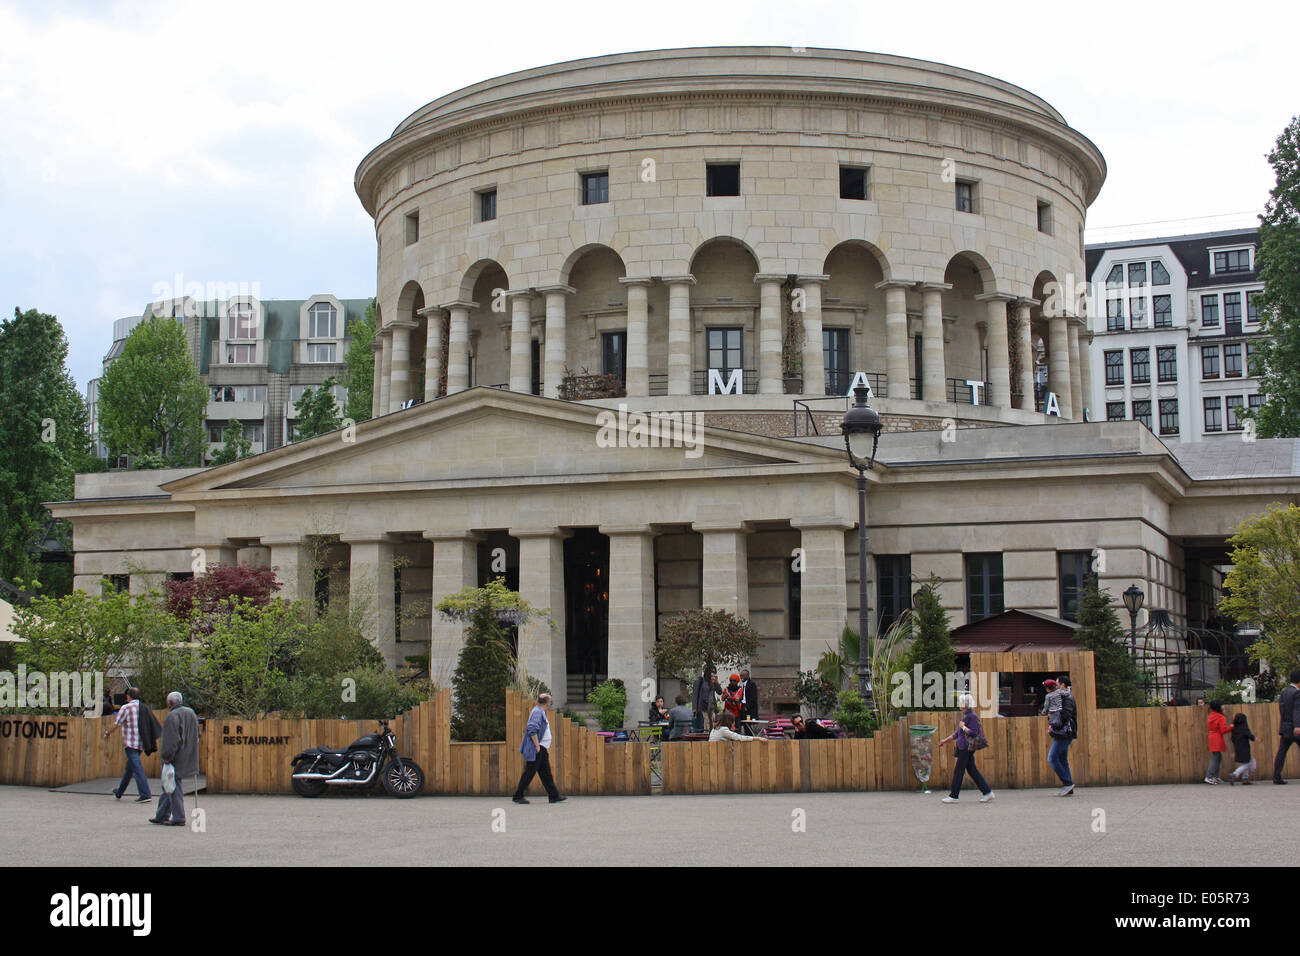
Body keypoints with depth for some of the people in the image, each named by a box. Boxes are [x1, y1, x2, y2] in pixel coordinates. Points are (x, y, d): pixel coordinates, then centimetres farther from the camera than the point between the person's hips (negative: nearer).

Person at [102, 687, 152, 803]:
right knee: (129, 768, 18)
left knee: (137, 769, -10)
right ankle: (119, 793, 32)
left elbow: (116, 726, -5)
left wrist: (107, 733, 13)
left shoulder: (126, 708, -8)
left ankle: (145, 795, -17)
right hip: (141, 743, 7)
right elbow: (148, 725, 13)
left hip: (130, 744, -7)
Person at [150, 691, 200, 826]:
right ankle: (161, 815, 22)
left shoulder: (172, 716, -16)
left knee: (174, 787, -2)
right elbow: (197, 735, 18)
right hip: (189, 758, 9)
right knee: (169, 786, 16)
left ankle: (178, 817, -1)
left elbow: (171, 741, -22)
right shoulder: (191, 713, 11)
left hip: (176, 759, -9)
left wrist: (167, 758, -14)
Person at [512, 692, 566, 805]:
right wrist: (537, 746, -23)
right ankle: (517, 796, 3)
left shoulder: (541, 712, 17)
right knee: (529, 773, -4)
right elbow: (532, 729, -25)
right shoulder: (537, 712, -14)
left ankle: (553, 796, 11)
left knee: (546, 773, 9)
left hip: (542, 749, 10)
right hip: (535, 750, -10)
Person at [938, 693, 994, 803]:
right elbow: (958, 733, 24)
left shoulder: (972, 716, -13)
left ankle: (953, 796, 2)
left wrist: (963, 727, -11)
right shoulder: (965, 715, 16)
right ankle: (987, 792, 11)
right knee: (972, 770, 10)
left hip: (967, 747, -10)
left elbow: (974, 733, -20)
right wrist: (945, 740, 24)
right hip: (963, 747, 10)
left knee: (958, 771, -4)